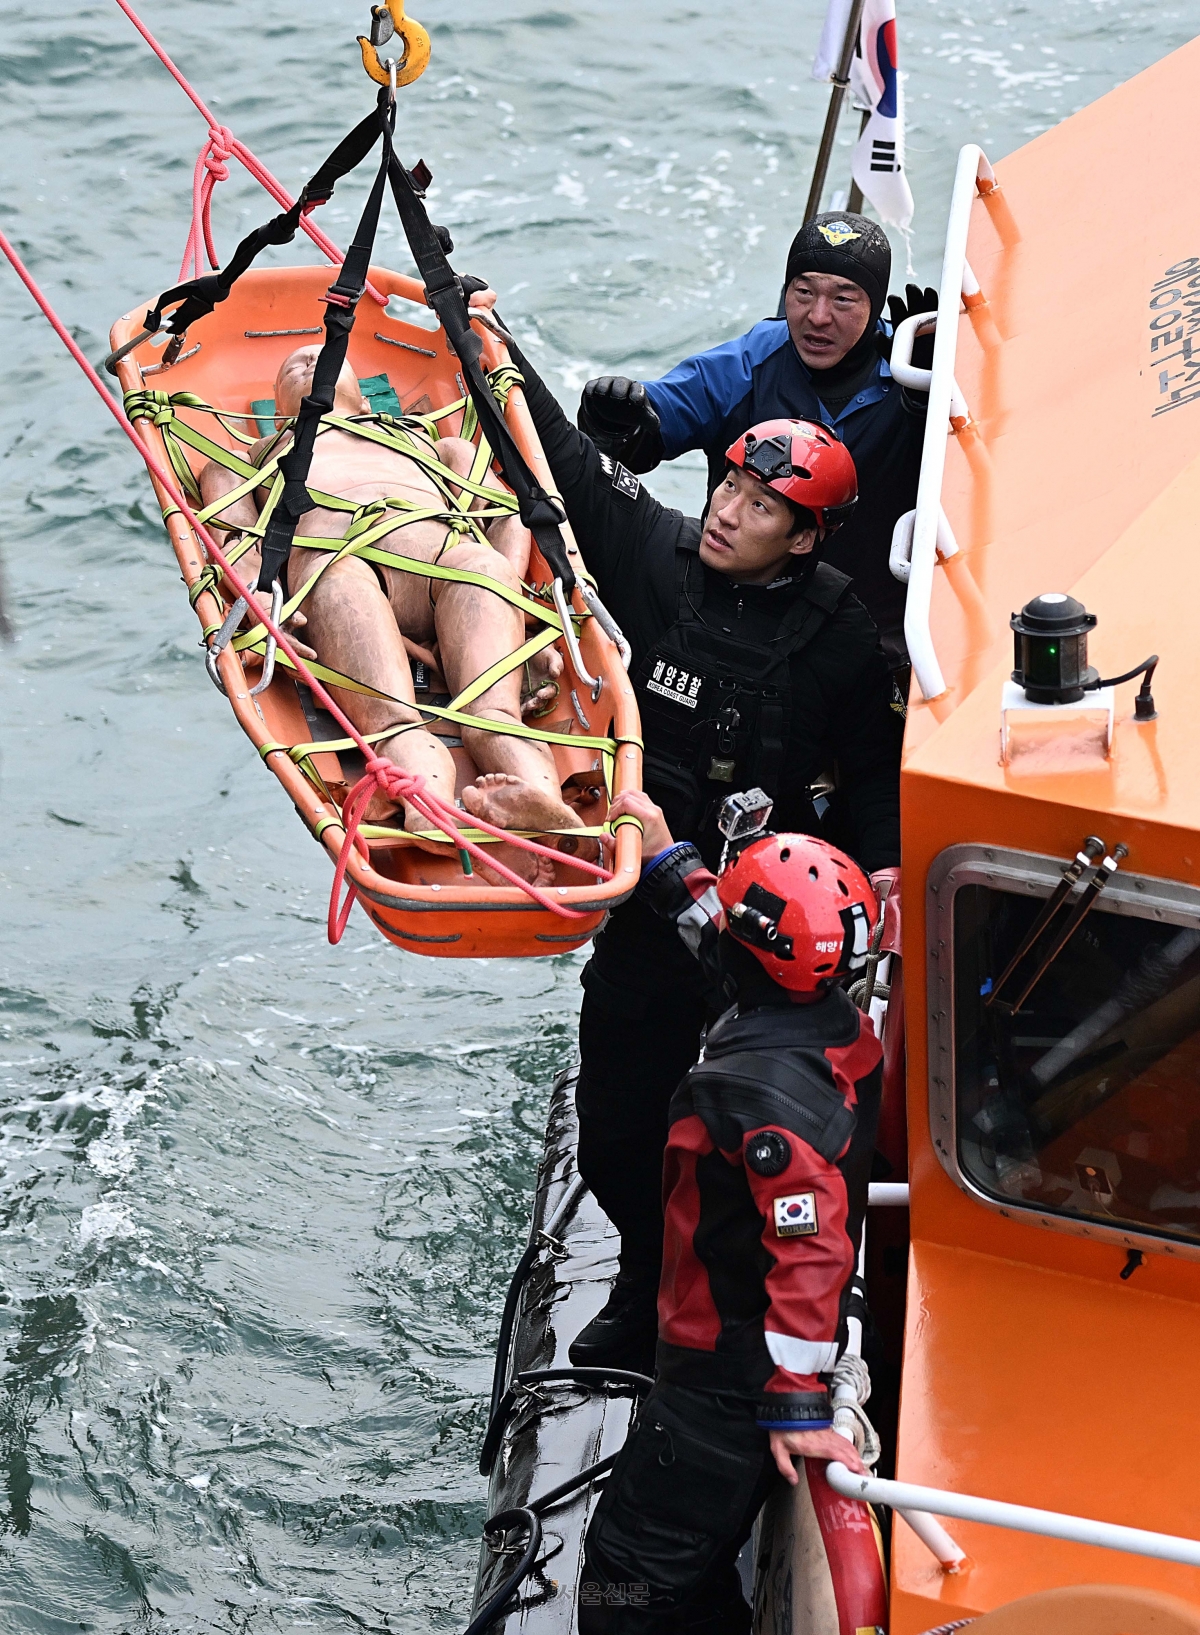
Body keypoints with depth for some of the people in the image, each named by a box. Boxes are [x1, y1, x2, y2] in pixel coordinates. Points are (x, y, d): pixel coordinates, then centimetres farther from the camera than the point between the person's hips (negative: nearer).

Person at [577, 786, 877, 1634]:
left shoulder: (765, 1094, -30)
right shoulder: (839, 1023, -2)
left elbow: (811, 1250, -32)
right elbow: (728, 935, 20)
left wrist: (796, 1404, -30)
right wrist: (664, 855, 27)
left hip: (730, 1381, -10)